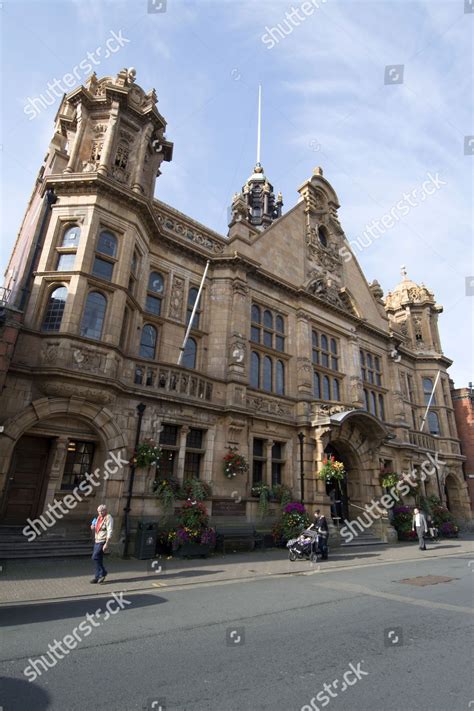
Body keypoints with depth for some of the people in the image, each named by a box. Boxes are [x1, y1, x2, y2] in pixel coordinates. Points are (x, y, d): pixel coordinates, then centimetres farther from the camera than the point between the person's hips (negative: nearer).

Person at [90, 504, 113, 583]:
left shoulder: (108, 518, -13)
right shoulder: (98, 517, 12)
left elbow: (109, 532, -18)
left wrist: (106, 544, -23)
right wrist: (93, 527, 1)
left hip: (102, 541, -8)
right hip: (96, 541, 8)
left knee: (95, 557, -12)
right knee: (98, 559, 10)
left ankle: (103, 573, 4)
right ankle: (98, 577, 18)